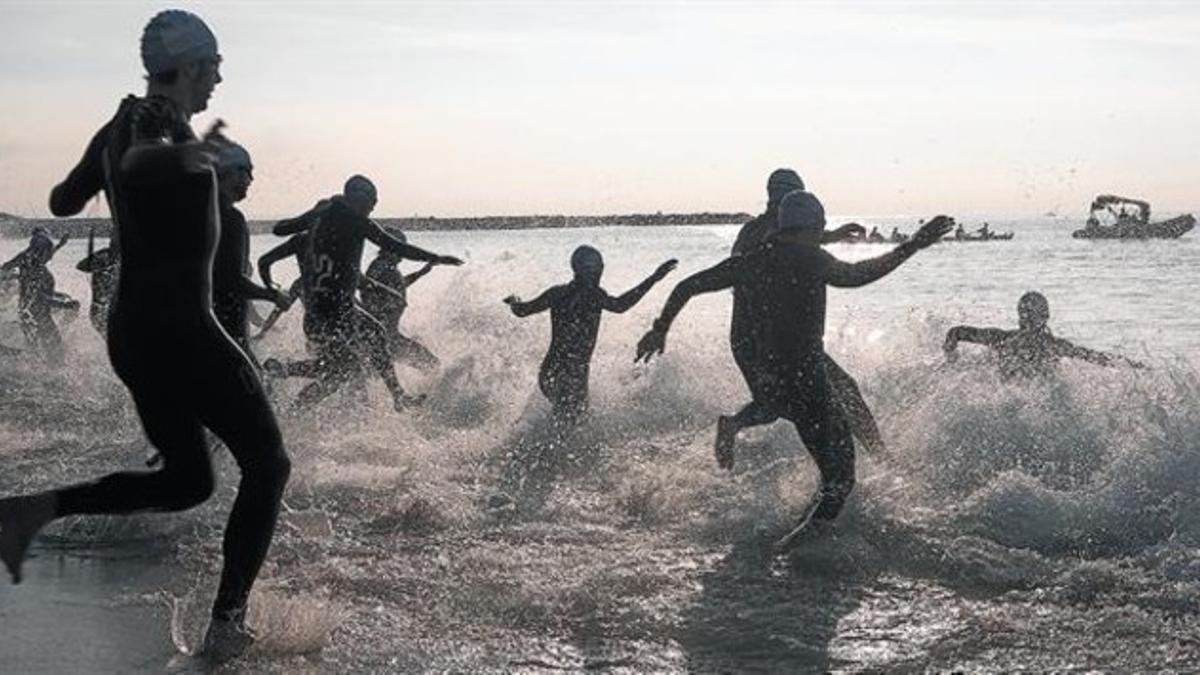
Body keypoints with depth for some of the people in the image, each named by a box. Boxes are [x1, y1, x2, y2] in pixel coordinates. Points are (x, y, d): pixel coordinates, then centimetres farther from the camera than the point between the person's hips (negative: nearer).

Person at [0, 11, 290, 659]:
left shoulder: (122, 123, 12)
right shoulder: (159, 120, -13)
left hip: (130, 330, 9)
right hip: (179, 327, -9)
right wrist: (166, 156, -50)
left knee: (186, 479, 19)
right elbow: (135, 160, -35)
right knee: (266, 464, 5)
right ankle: (227, 623, 1)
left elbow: (63, 202, 26)